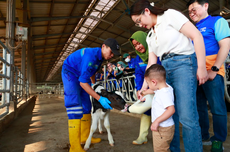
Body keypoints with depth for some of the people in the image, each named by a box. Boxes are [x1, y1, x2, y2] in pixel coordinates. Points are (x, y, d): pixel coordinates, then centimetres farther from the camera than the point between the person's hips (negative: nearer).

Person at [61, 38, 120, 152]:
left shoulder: (100, 57, -4)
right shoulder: (91, 55, -33)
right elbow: (83, 82, -34)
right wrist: (99, 99, -36)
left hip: (80, 75, 9)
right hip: (70, 73, -9)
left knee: (86, 106, 7)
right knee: (75, 107, -19)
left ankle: (85, 137, 18)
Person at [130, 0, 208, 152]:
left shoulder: (170, 15, 0)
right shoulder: (150, 36, 20)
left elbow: (197, 36, -7)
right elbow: (152, 63, 15)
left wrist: (201, 67, -14)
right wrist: (144, 86, 6)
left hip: (183, 64, -7)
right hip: (165, 70, 7)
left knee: (187, 117, -12)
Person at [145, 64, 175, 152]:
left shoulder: (165, 93, -27)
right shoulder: (161, 89, 4)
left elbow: (171, 109, -35)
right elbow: (153, 90, 27)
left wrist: (157, 121, -33)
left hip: (163, 129, -10)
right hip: (160, 127, 10)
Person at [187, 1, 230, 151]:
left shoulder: (217, 21, 3)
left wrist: (214, 70, -17)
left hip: (212, 71, -6)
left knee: (217, 107, -1)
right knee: (199, 106, 11)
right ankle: (204, 136, 25)